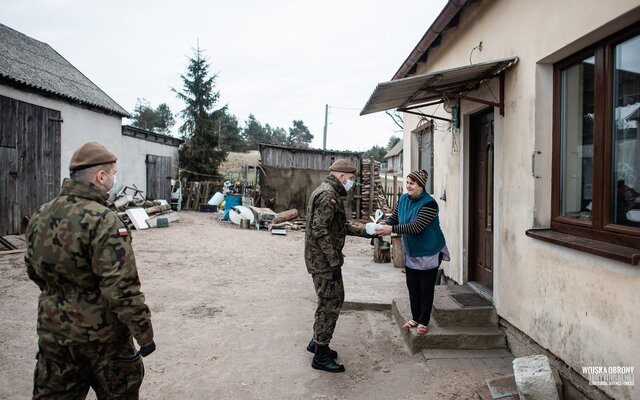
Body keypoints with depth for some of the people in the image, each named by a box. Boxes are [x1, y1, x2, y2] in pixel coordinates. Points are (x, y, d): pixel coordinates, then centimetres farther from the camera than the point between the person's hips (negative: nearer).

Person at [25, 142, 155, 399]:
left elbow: (33, 270, 15)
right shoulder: (103, 221, -23)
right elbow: (121, 288, -26)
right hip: (101, 334, -6)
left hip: (52, 331, 6)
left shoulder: (39, 216, 1)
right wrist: (144, 334, -18)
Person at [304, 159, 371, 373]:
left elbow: (341, 225, 21)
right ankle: (321, 356, 12)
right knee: (330, 305, -1)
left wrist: (363, 231, 13)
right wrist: (334, 262, -23)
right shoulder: (328, 195, -19)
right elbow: (320, 231, -25)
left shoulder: (327, 192, 15)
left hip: (323, 259, 10)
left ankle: (317, 342, 33)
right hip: (324, 260, -10)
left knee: (334, 300, 20)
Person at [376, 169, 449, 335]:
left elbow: (416, 226, -32)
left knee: (426, 289, 7)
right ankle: (415, 318, 32)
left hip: (429, 253, -6)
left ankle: (423, 322, 21)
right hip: (411, 253, 6)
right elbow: (393, 218, 0)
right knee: (413, 288, 16)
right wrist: (383, 226, -22)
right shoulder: (403, 199, -2)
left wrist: (392, 229, -37)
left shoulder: (429, 203, -24)